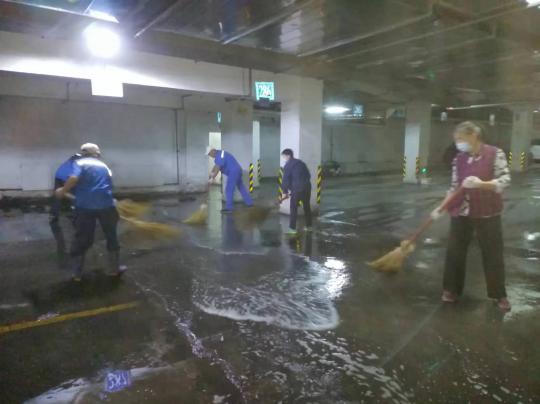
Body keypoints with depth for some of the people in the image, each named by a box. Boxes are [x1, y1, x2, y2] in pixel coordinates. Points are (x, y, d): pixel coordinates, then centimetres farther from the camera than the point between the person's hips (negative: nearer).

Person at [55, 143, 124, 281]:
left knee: (81, 239, 9)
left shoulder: (80, 163, 6)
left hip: (85, 206, -2)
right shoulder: (104, 166, 19)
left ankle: (76, 274, 15)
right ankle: (114, 269, 23)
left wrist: (63, 191, -1)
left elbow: (74, 178, -14)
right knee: (111, 236, 16)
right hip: (105, 205, 2)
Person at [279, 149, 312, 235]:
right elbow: (308, 175, 21)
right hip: (307, 187, 7)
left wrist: (284, 192, 3)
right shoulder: (301, 162, 20)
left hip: (297, 188, -7)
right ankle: (309, 226, 25)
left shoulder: (288, 165, -2)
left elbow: (285, 180, -5)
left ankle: (292, 228, -1)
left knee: (293, 208, 0)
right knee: (307, 206, 17)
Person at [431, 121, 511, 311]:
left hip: (488, 214, -3)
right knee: (454, 252, 7)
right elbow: (454, 187, 9)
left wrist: (481, 184, -29)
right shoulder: (458, 159, 4)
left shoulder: (495, 153, -6)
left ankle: (500, 295, 23)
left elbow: (505, 180, -12)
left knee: (493, 254, 7)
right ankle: (451, 289, 22)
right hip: (460, 213, 3)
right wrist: (441, 208, 1)